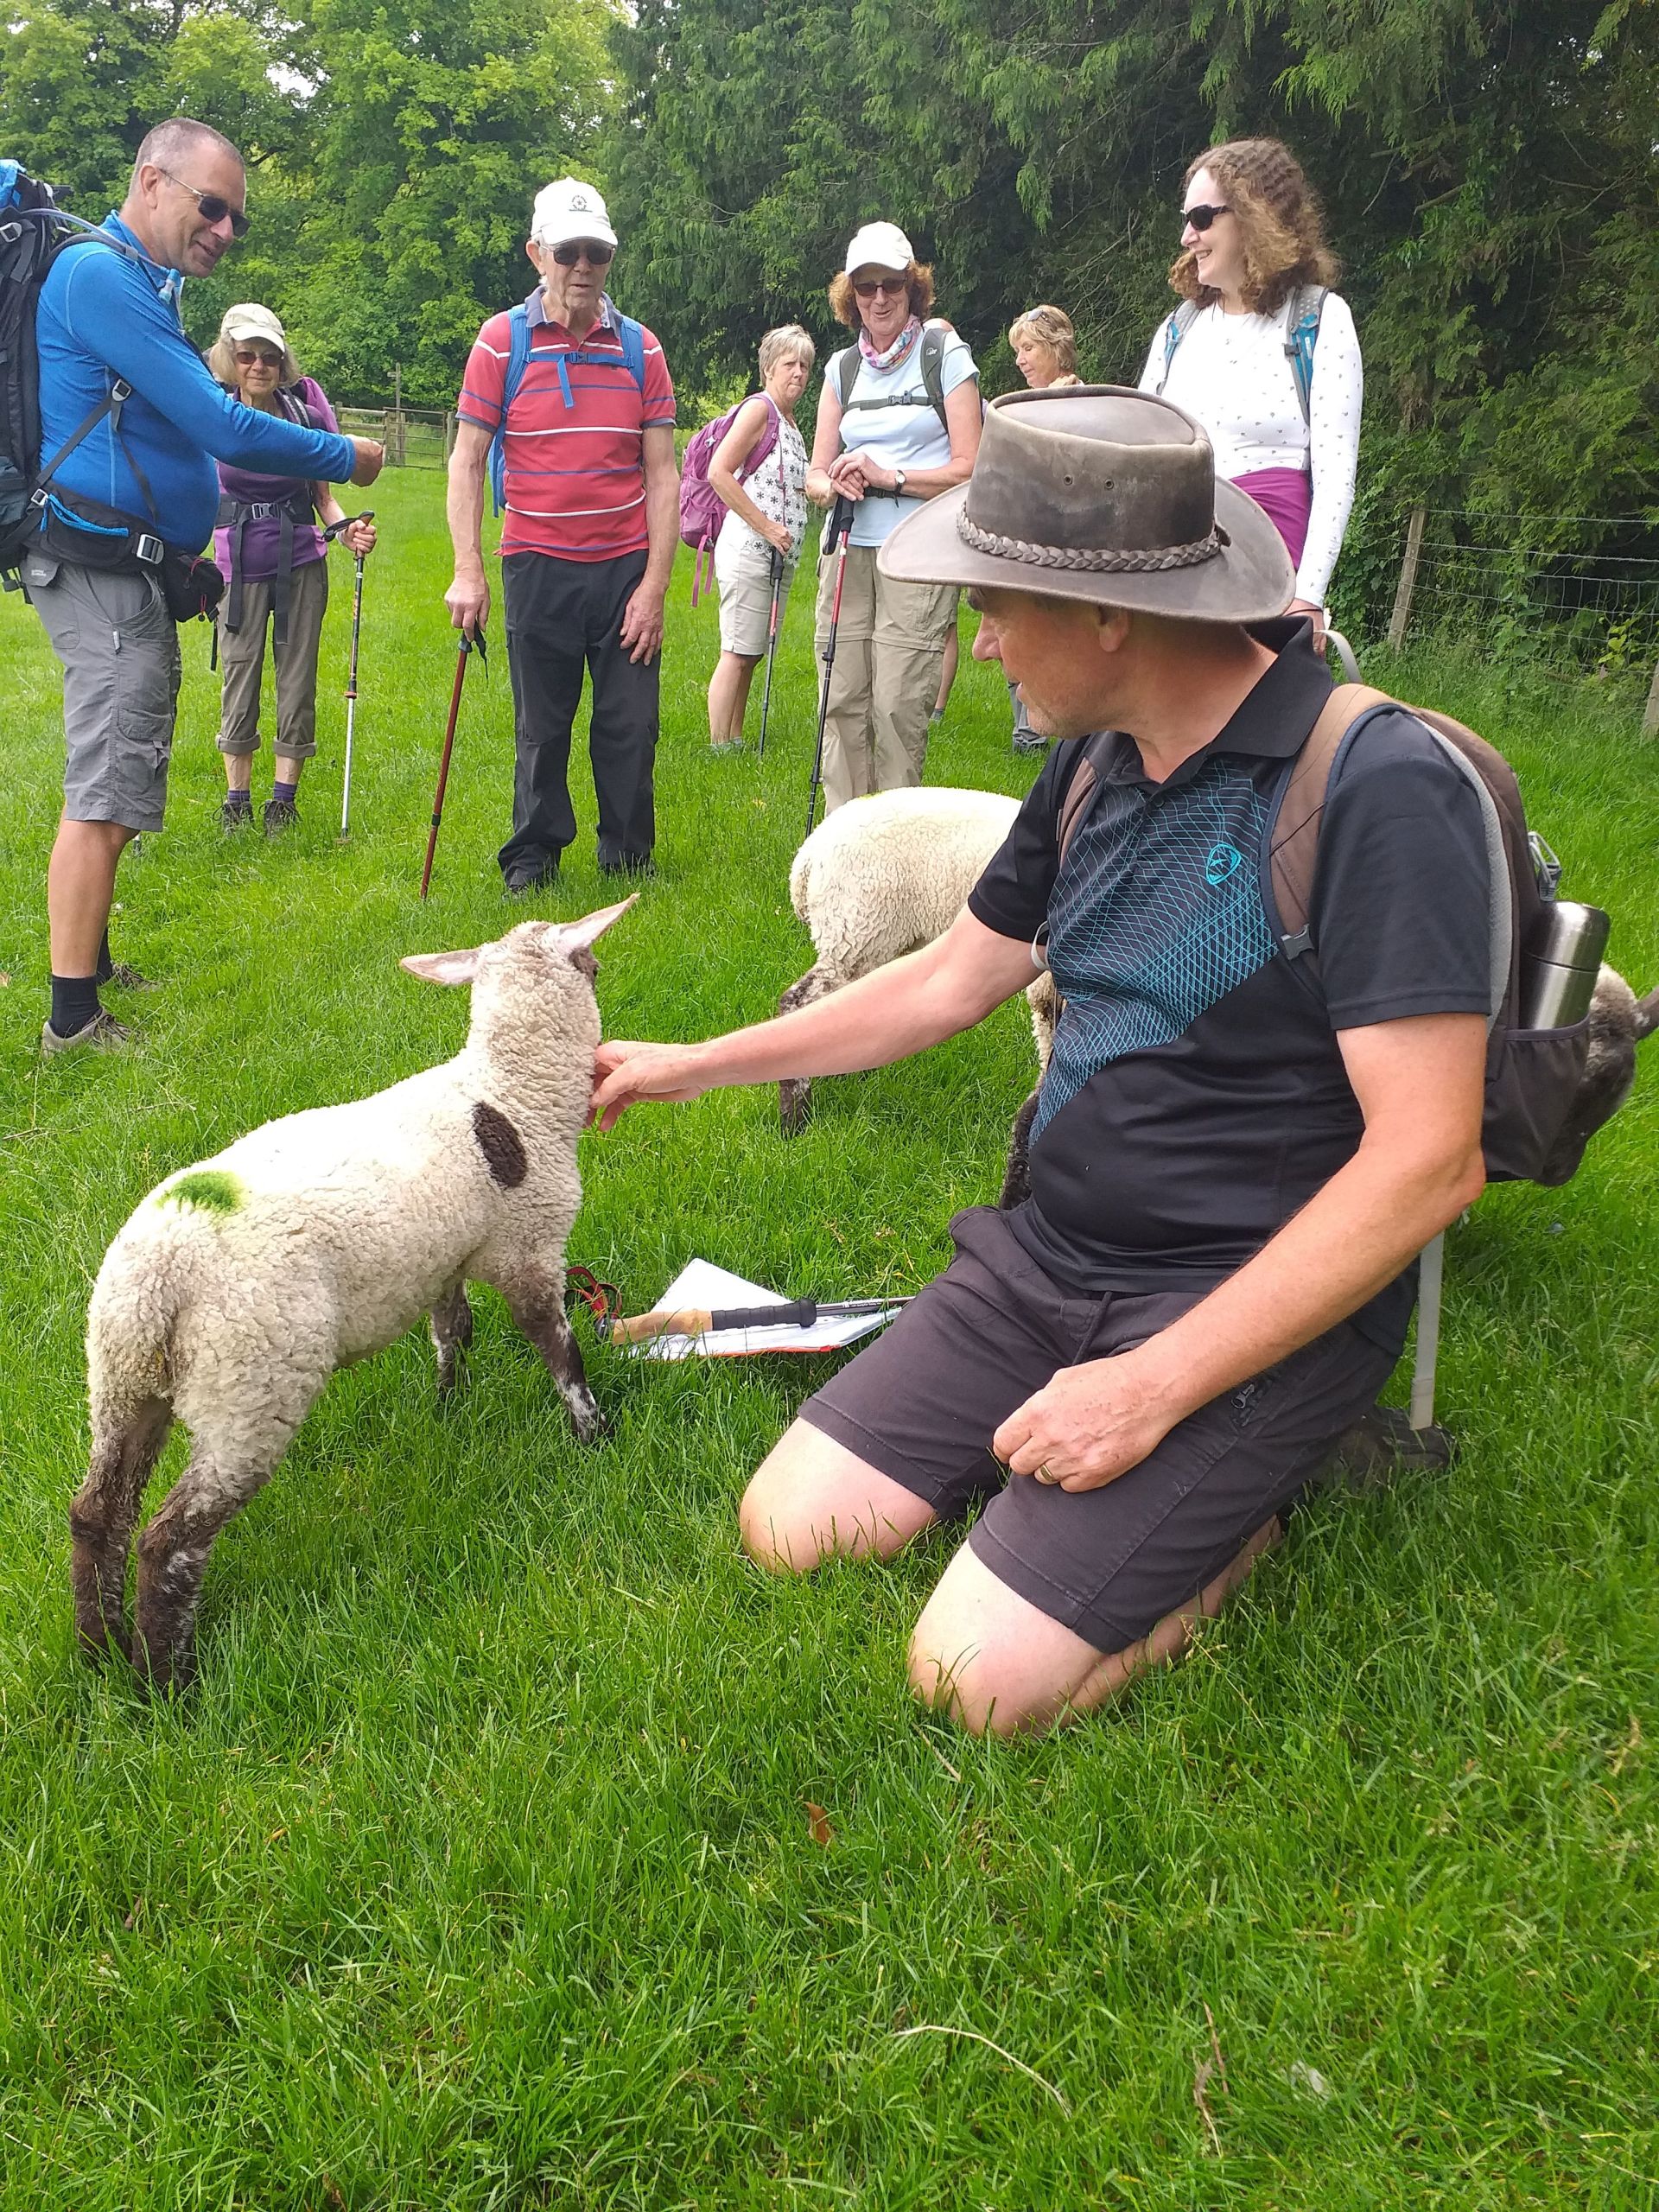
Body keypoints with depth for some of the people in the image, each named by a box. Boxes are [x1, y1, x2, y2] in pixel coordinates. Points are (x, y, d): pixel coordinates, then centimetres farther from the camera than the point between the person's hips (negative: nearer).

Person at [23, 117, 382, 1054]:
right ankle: (74, 1020, -5)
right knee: (107, 793, -9)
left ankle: (91, 964, 27)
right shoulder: (101, 274, -14)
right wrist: (345, 458, -7)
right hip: (104, 574, -10)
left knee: (117, 788, 16)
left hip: (133, 572, 10)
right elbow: (222, 427, -18)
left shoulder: (145, 283, 17)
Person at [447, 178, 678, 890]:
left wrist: (655, 584, -5)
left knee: (630, 725, 3)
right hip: (537, 567, -1)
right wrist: (467, 571, -9)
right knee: (541, 726, 5)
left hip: (625, 567, 1)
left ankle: (628, 859, 18)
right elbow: (466, 461, 1)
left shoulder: (640, 348, 5)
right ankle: (533, 857, 20)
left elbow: (661, 475, 3)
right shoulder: (501, 341, 1)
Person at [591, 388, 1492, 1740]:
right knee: (791, 1529, -2)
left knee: (981, 1677, -17)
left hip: (1261, 1308, -7)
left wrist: (1157, 1385, -23)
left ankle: (1246, 1507, 7)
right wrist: (690, 1066, 21)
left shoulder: (1378, 788, -20)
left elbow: (1427, 1160, -22)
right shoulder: (1099, 764, 6)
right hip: (1050, 1258, 7)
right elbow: (951, 981, 17)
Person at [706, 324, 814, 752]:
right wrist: (767, 526, -18)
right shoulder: (759, 407, -8)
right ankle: (719, 748, -7)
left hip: (779, 556, 9)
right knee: (737, 653, -9)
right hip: (748, 551, -9)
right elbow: (718, 473, -18)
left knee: (751, 654, 10)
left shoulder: (789, 423, 19)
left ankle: (735, 741, 15)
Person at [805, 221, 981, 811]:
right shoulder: (842, 367, 16)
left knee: (897, 705, -10)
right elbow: (816, 473, 14)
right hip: (848, 550, 4)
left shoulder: (946, 355, 3)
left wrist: (887, 475, -13)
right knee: (843, 701, 1)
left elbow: (969, 468, -4)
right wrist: (834, 485, -9)